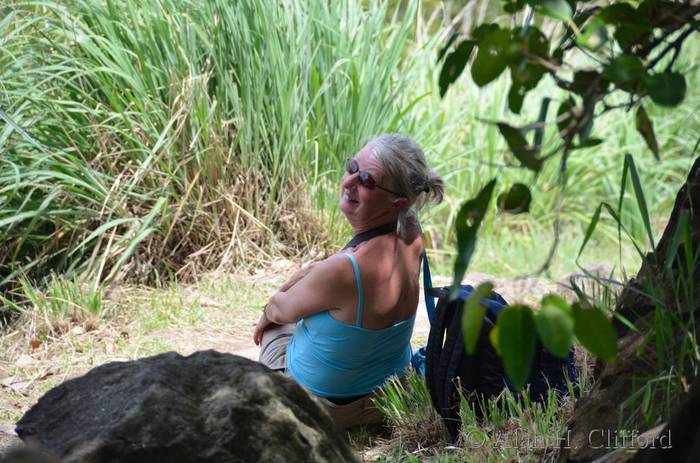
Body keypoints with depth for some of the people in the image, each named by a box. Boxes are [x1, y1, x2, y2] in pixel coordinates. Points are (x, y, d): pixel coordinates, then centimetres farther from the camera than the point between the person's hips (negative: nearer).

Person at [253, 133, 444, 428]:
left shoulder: (343, 271, -38)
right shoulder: (411, 236, -19)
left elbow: (282, 310, -15)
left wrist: (269, 311, 6)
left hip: (326, 407, -5)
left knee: (275, 326, 28)